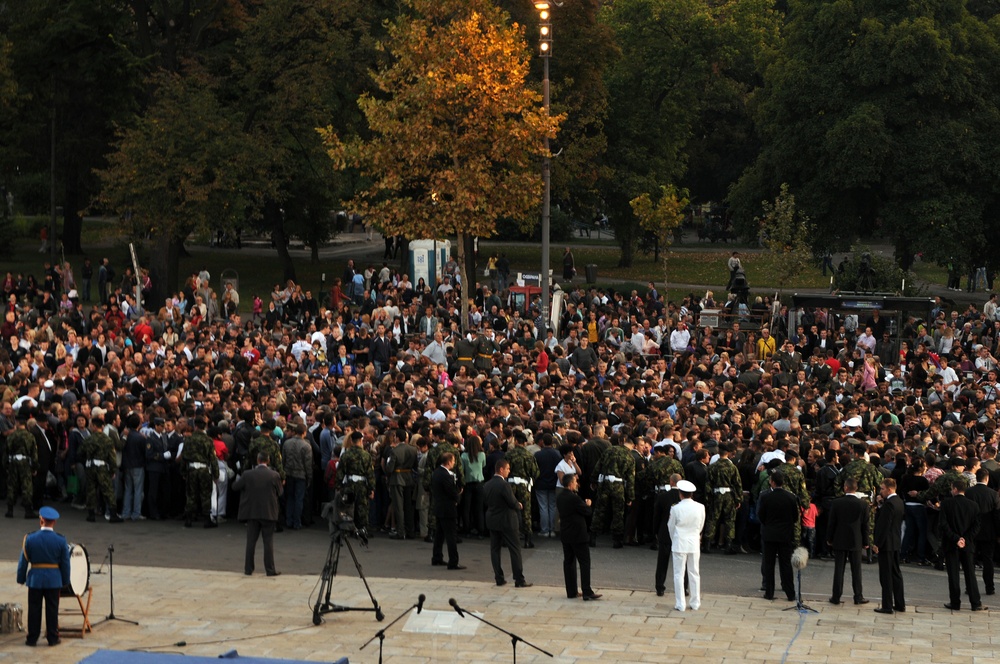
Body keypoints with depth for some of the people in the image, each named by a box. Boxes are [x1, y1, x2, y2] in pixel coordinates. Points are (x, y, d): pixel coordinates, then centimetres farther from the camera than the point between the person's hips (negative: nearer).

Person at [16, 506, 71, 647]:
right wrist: (65, 581, 11)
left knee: (34, 610, 7)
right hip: (54, 580, 0)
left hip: (35, 580, 0)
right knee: (52, 609, 7)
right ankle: (52, 638, 11)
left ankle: (32, 638, 11)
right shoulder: (61, 540, -7)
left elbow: (23, 561, -2)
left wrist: (21, 579, 9)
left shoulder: (30, 539, -8)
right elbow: (65, 563, -1)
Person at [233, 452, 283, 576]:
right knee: (268, 541, 3)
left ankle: (248, 569, 12)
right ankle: (270, 570, 2)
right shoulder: (274, 476, -9)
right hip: (269, 513, -1)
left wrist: (238, 479, 22)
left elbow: (235, 487, 3)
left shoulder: (248, 475, -7)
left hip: (252, 513, 1)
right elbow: (280, 492, 2)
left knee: (251, 541, 9)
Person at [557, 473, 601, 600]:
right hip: (578, 535, -8)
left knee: (568, 562, 11)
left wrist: (583, 503, 12)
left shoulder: (559, 498, 4)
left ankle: (571, 591, 13)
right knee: (584, 563, -3)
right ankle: (587, 593, -6)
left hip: (565, 535, 8)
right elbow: (587, 512, -12)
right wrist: (588, 504, 7)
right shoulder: (574, 498, -20)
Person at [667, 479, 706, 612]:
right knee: (694, 573, 12)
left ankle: (680, 604, 4)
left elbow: (671, 527, 1)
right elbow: (701, 526, 6)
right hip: (694, 543, 3)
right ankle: (695, 603, 17)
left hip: (679, 544, -3)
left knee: (679, 574, 4)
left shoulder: (676, 509, -13)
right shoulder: (700, 508, -6)